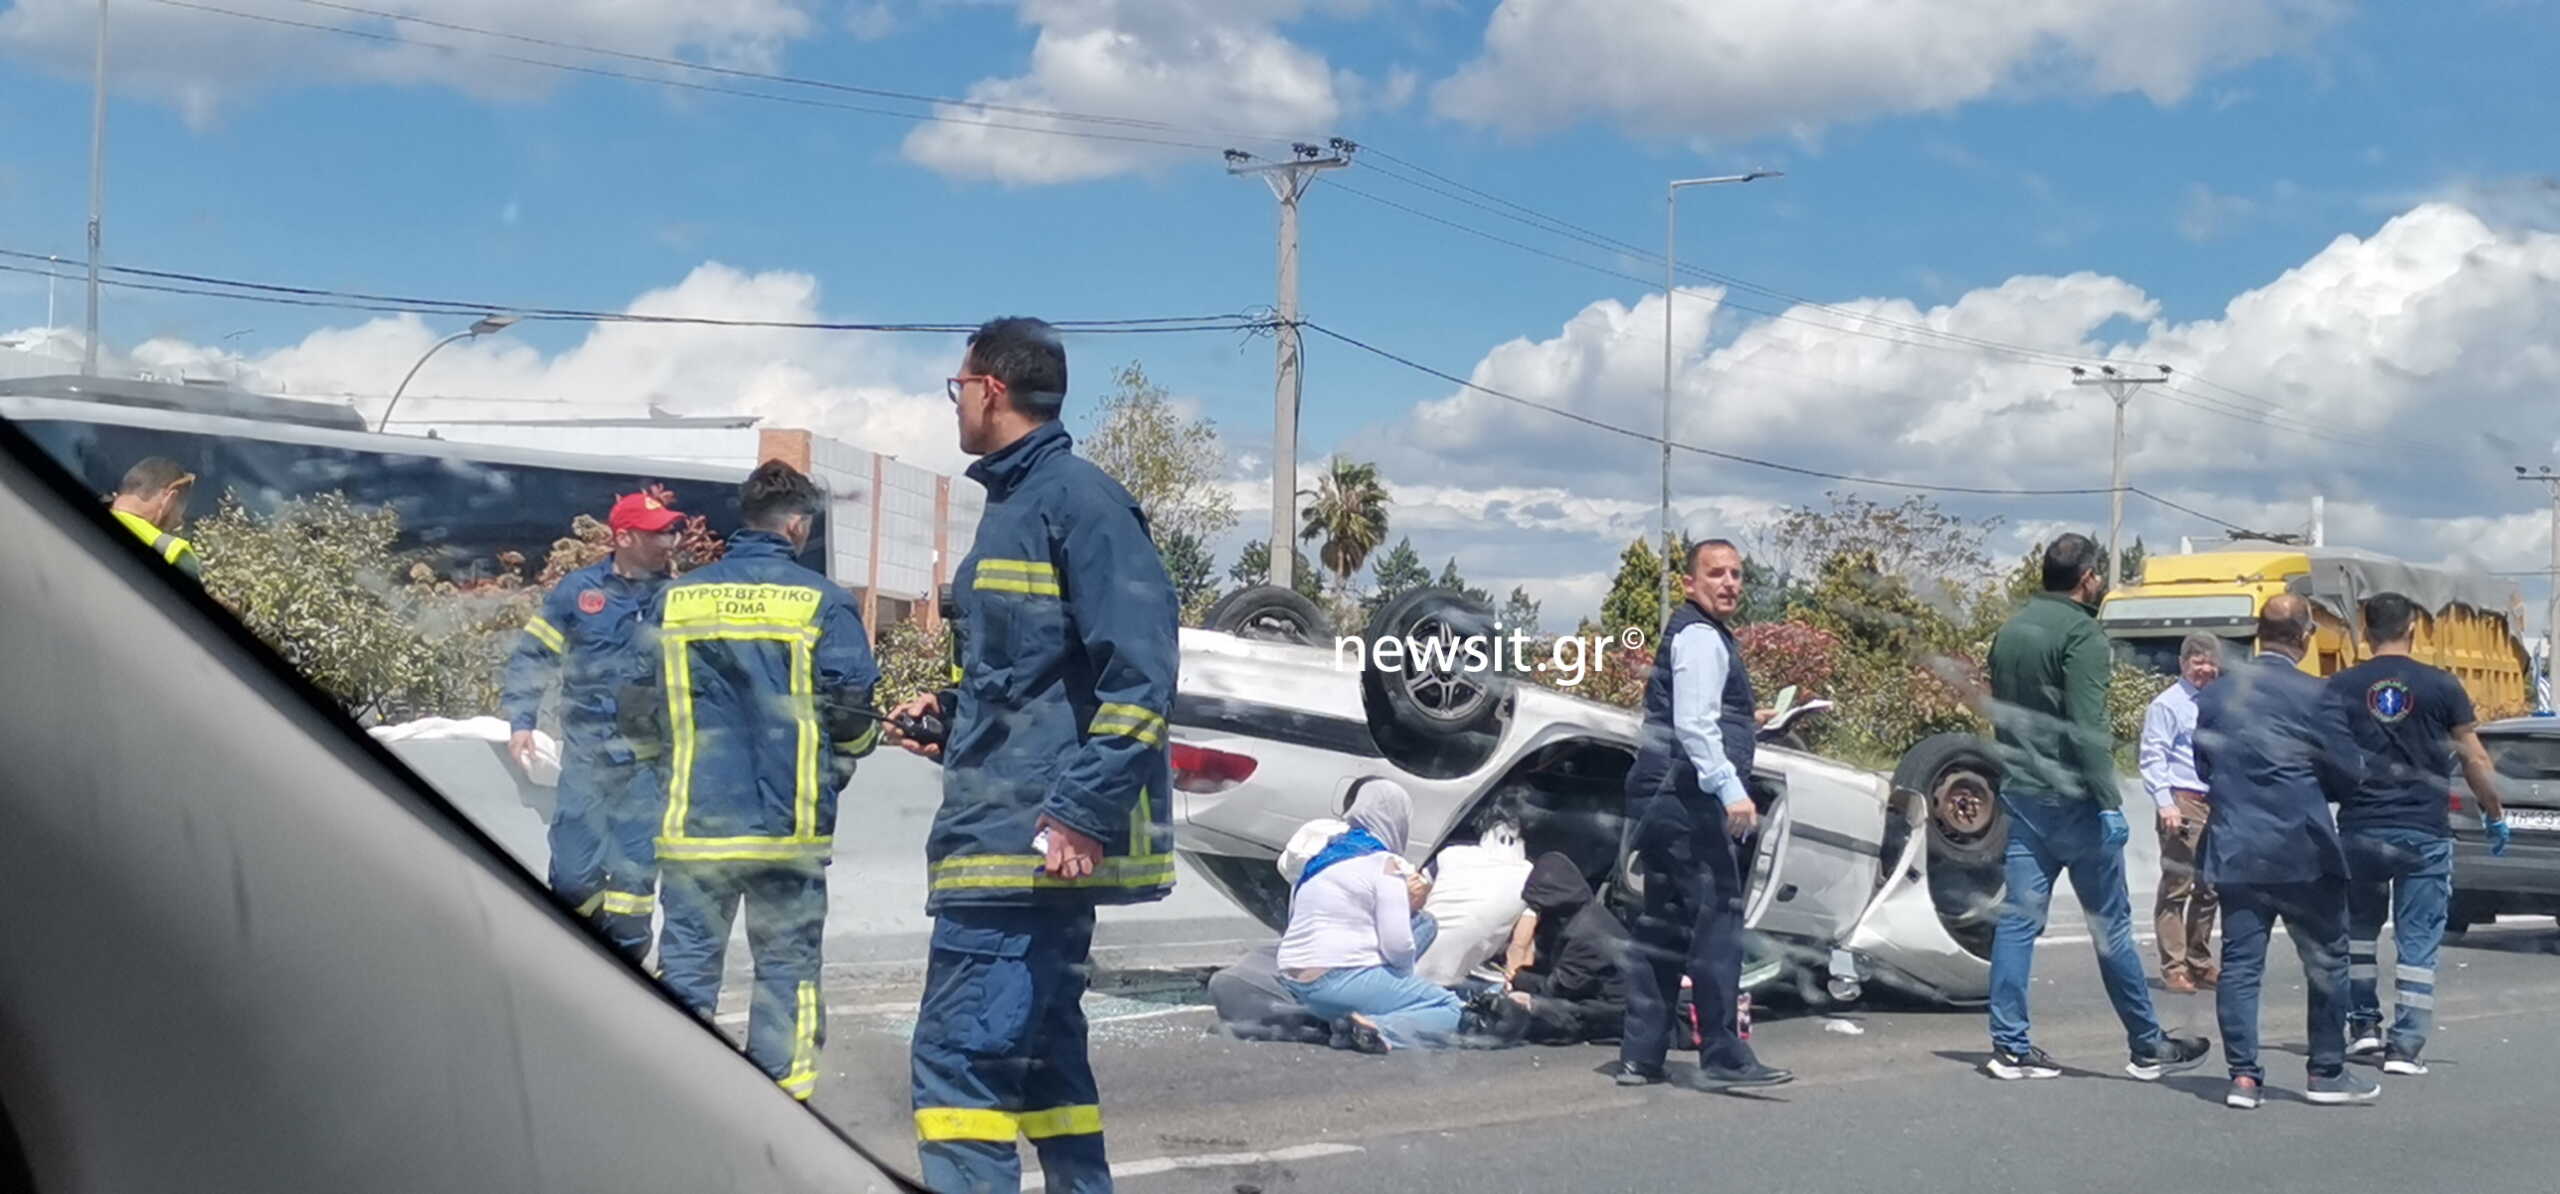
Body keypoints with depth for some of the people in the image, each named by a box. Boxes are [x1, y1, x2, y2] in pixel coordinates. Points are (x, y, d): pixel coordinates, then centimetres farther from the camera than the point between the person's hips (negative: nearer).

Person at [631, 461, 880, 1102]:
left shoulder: (675, 599, 6)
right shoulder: (822, 603, -4)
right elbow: (853, 711, -4)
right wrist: (837, 766, 16)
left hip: (695, 822, 2)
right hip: (791, 826, -2)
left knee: (686, 964, 8)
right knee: (788, 966, 7)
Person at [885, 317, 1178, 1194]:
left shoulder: (1077, 498, -11)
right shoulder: (1013, 503, 18)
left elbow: (1138, 673, -19)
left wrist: (1082, 813, -23)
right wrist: (948, 715, 13)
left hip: (1032, 840, -10)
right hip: (1017, 836, 10)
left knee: (957, 1053, -13)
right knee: (1041, 1050, 16)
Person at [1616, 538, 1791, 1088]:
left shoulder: (1696, 635, 23)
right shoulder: (1701, 637, -10)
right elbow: (1693, 724, -21)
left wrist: (1744, 722, 34)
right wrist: (1730, 789, -25)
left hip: (1663, 799, 11)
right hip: (1686, 800, -11)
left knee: (1662, 927, 11)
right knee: (1717, 919, -9)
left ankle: (1640, 1056, 13)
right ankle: (1724, 1057, -7)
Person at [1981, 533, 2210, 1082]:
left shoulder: (2010, 630, 12)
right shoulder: (2081, 634, -13)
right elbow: (2086, 728, -20)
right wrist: (2109, 802, -19)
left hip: (2019, 796, 7)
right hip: (2071, 799, -7)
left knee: (2017, 919, 5)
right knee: (2110, 925, 3)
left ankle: (2011, 1046, 3)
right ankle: (2148, 1047, 13)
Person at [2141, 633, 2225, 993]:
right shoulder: (2167, 704, -4)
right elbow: (2153, 757, -9)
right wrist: (2165, 803, -19)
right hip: (2184, 803, -7)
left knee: (2209, 888, 11)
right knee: (2177, 886, -7)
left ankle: (2199, 963, 21)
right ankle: (2173, 968, -4)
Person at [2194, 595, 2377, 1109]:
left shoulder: (2215, 695, 5)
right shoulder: (2313, 695, -10)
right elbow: (2347, 775, -7)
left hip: (2234, 852, 4)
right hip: (2302, 854, -4)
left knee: (2239, 964, 6)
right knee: (2326, 962, 10)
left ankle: (2243, 1076, 3)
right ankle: (2327, 1072, 15)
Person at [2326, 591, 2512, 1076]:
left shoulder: (2340, 688, 0)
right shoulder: (2441, 687, -3)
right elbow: (2475, 761, 0)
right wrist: (2496, 816, 12)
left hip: (2360, 831, 1)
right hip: (2425, 833, -1)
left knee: (2359, 929, 21)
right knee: (2418, 940, 4)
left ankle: (2363, 1024, 18)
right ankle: (2405, 1047, 2)